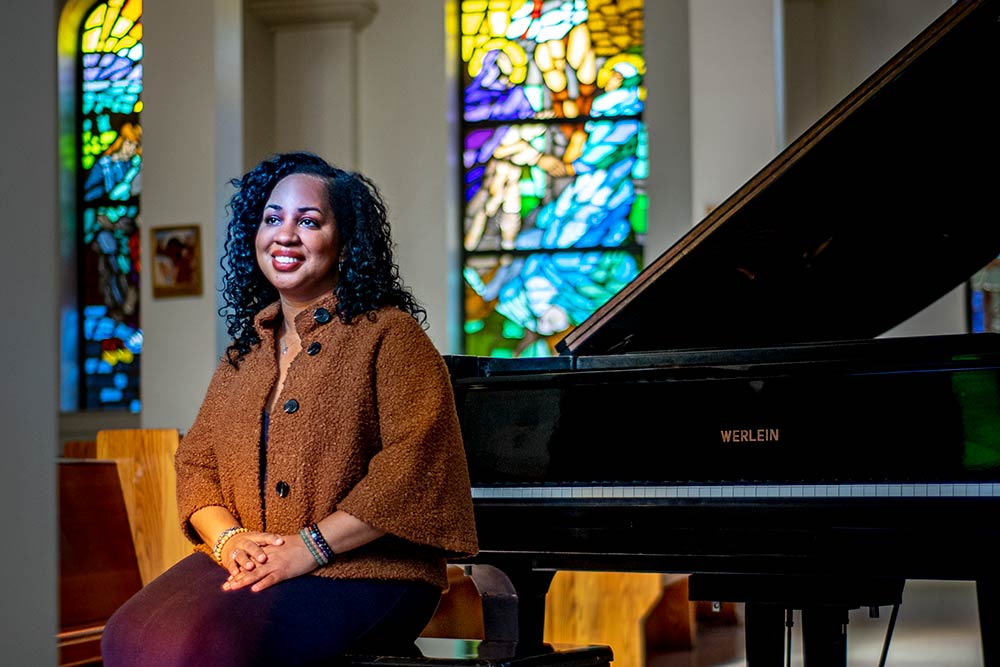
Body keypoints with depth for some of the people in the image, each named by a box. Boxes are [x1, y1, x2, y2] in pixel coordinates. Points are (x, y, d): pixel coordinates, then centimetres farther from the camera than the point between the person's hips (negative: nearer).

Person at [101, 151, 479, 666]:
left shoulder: (389, 334, -2)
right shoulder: (246, 348, 20)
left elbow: (415, 463, -13)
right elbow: (196, 460, 17)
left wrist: (309, 547, -17)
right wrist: (229, 537, -5)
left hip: (365, 571, -6)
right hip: (246, 564, 6)